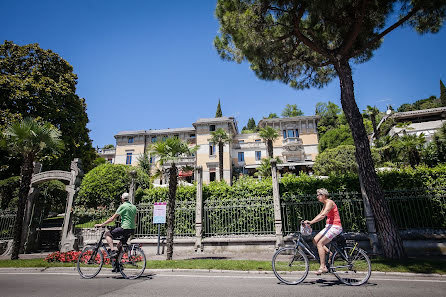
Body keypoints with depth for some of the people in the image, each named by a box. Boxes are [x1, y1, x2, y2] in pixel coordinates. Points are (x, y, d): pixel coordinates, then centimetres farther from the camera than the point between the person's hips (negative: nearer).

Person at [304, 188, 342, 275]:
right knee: (315, 240, 3)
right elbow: (320, 215, 18)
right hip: (329, 226, 10)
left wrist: (311, 222, -31)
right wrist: (309, 222, 8)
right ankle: (329, 254, 10)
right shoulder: (325, 204, 15)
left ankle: (323, 267, -9)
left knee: (319, 243, -15)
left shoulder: (329, 203, -15)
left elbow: (323, 215, -27)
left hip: (335, 227, -9)